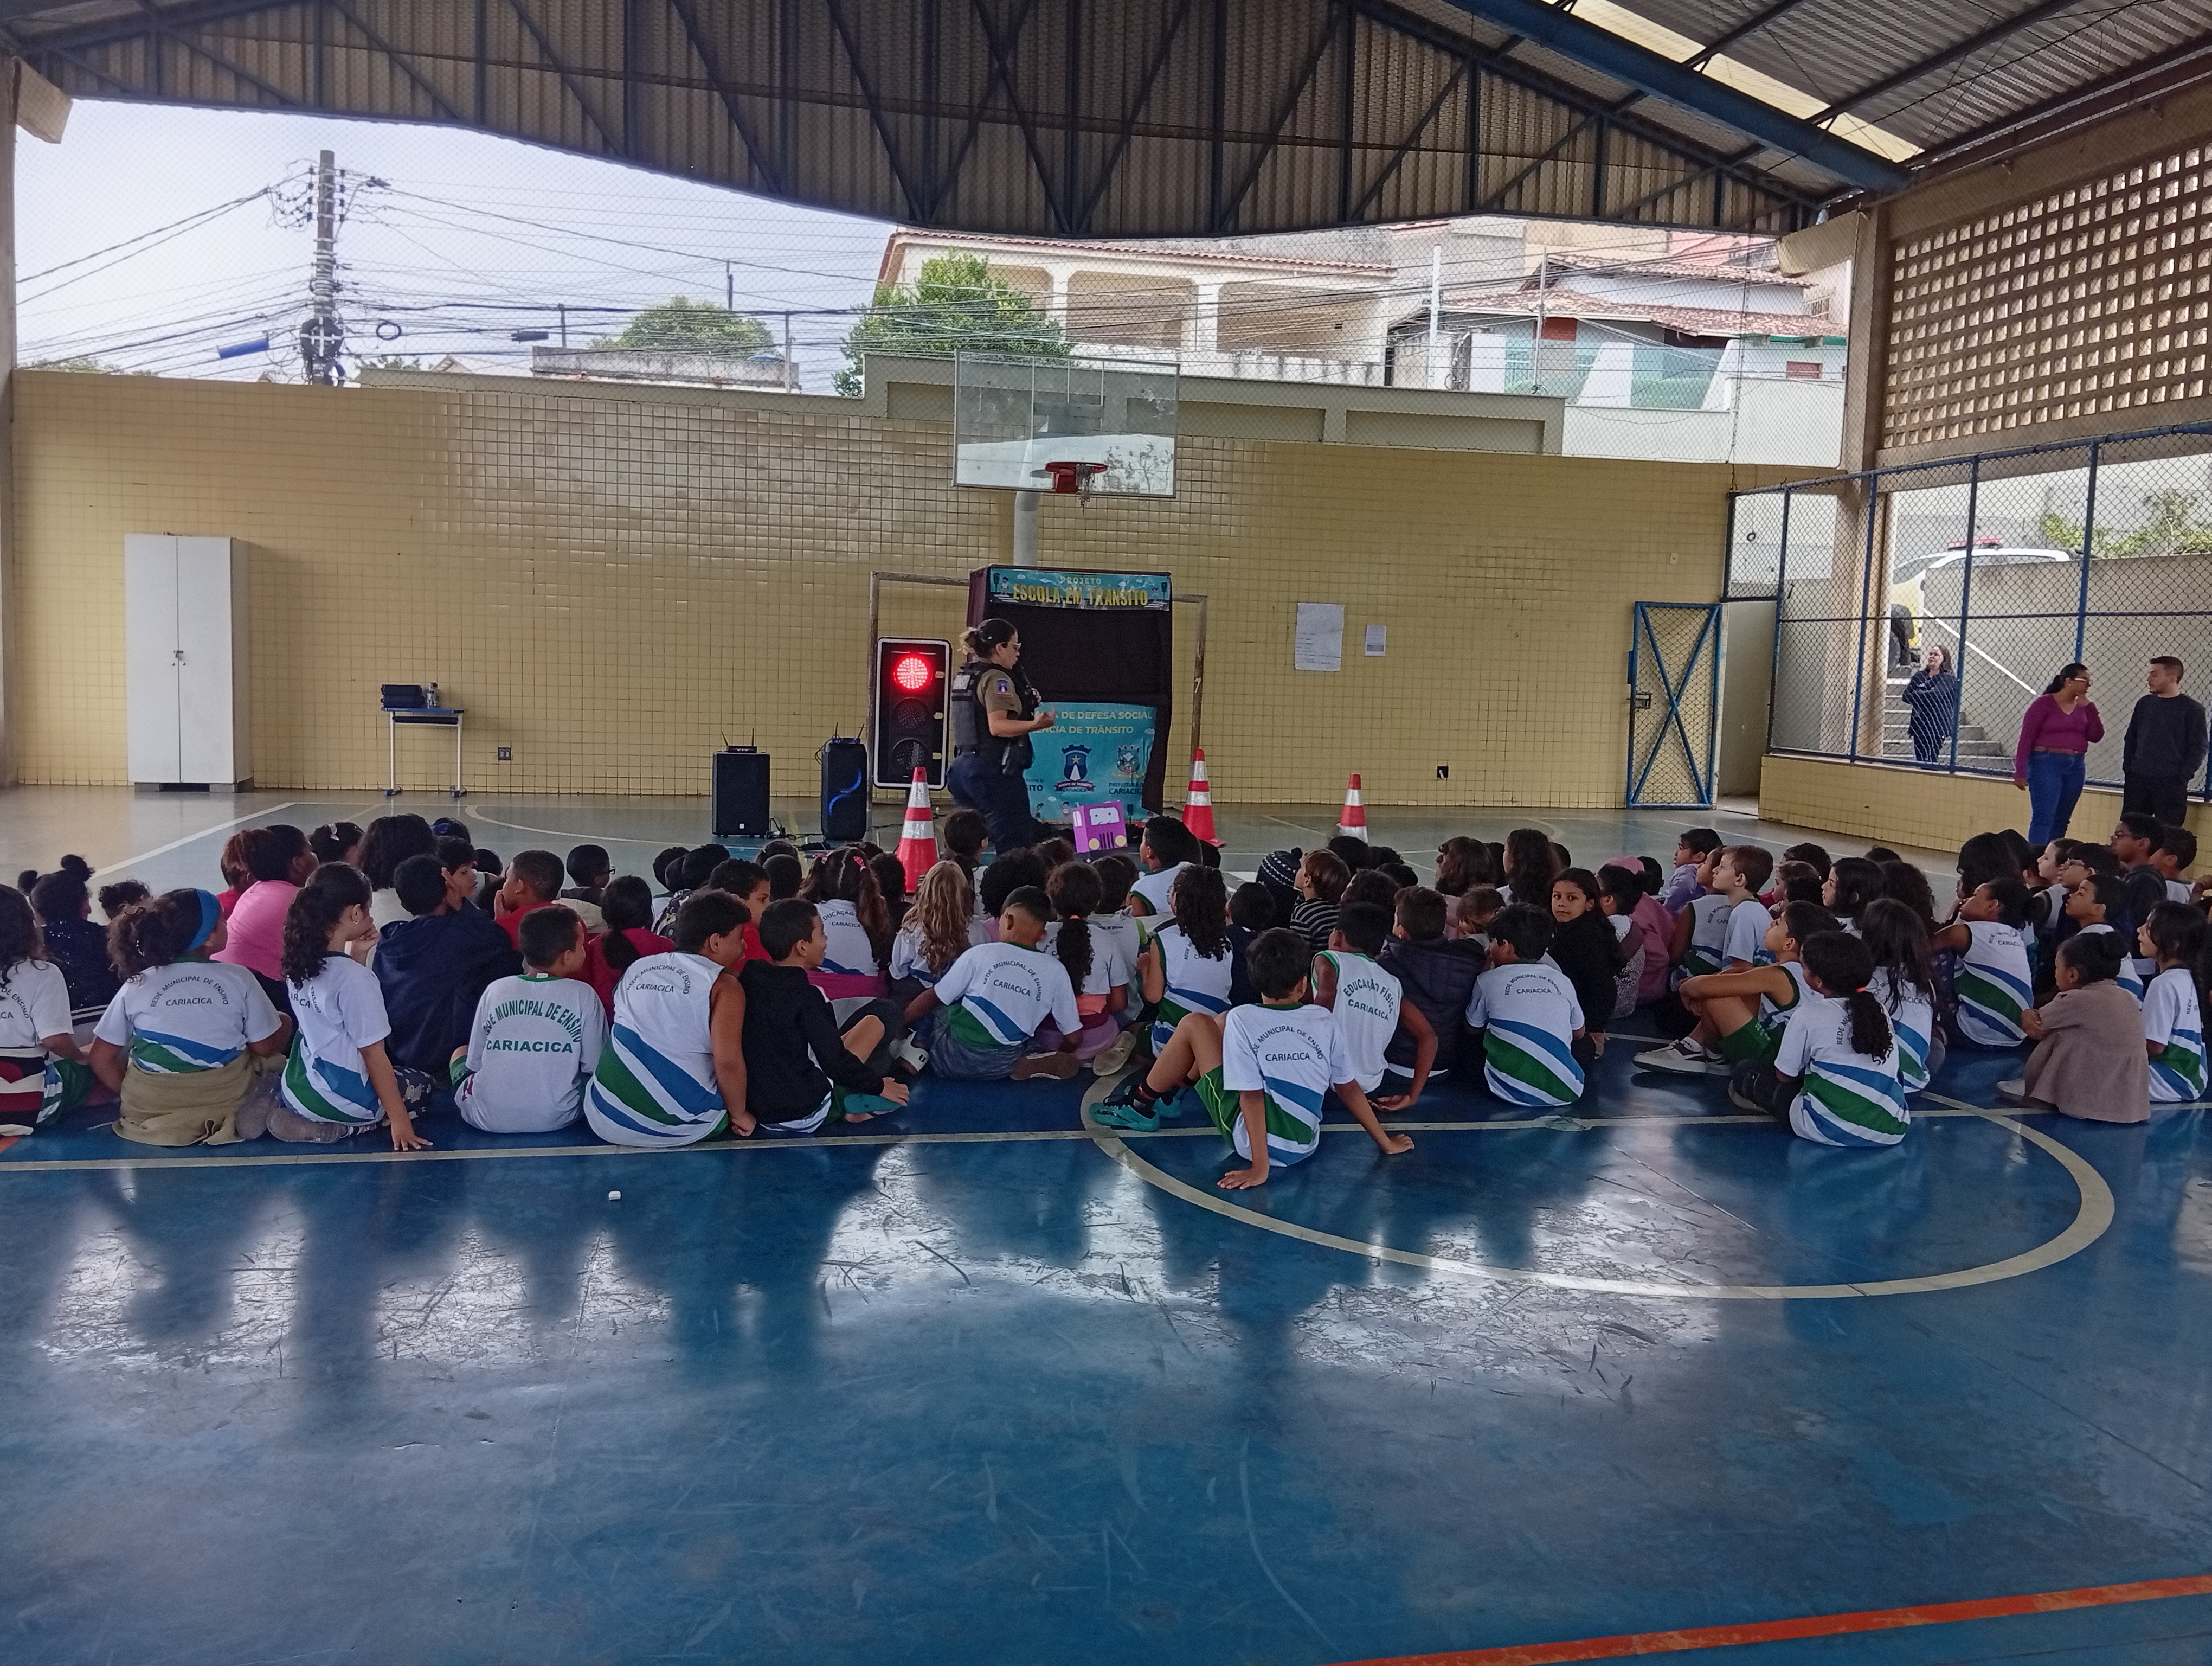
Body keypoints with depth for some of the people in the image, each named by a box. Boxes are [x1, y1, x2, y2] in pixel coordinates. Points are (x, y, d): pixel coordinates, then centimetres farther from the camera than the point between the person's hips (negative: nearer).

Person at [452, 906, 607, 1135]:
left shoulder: (495, 990, -2)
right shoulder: (584, 995, -8)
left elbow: (474, 1063, 3)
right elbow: (593, 1066, -2)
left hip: (488, 1118, 1)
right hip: (557, 1119, -1)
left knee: (460, 1053, 28)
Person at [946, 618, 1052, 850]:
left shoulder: (963, 676, 16)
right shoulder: (996, 679, -11)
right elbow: (997, 726, -22)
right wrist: (1035, 724, -29)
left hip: (964, 765, 9)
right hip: (994, 770, -9)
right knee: (1017, 848, -9)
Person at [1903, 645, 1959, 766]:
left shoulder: (1949, 679, -2)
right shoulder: (1919, 676, 11)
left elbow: (1937, 695, -19)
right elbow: (1907, 696, 1)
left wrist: (1917, 695, -7)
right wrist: (1926, 697, -11)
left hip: (1937, 726, -5)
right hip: (1919, 725, 5)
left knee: (1929, 760, -10)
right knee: (1920, 759, 5)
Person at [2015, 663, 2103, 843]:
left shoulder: (2083, 707, 10)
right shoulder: (2044, 703, -7)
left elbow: (2096, 737, 3)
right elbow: (2026, 738, -9)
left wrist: (2089, 707, -4)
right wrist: (2020, 771, -14)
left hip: (2076, 767, 6)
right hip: (2046, 764, -6)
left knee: (2061, 821, 10)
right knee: (2043, 818, -13)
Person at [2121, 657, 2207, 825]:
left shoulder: (2192, 709, -2)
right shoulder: (2144, 703, 11)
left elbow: (2198, 748, -3)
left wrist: (2183, 778, -12)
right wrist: (2127, 770, 6)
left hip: (2171, 783, -4)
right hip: (2137, 779, 4)